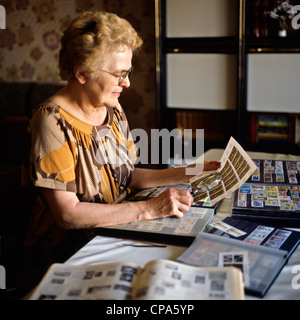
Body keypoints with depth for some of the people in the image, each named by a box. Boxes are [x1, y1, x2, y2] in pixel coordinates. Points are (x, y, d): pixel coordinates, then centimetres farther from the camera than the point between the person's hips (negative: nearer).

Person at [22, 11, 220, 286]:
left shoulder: (112, 109, 5)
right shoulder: (53, 122, -19)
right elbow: (67, 214, -23)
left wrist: (184, 174, -1)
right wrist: (148, 208, -26)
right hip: (66, 248, -6)